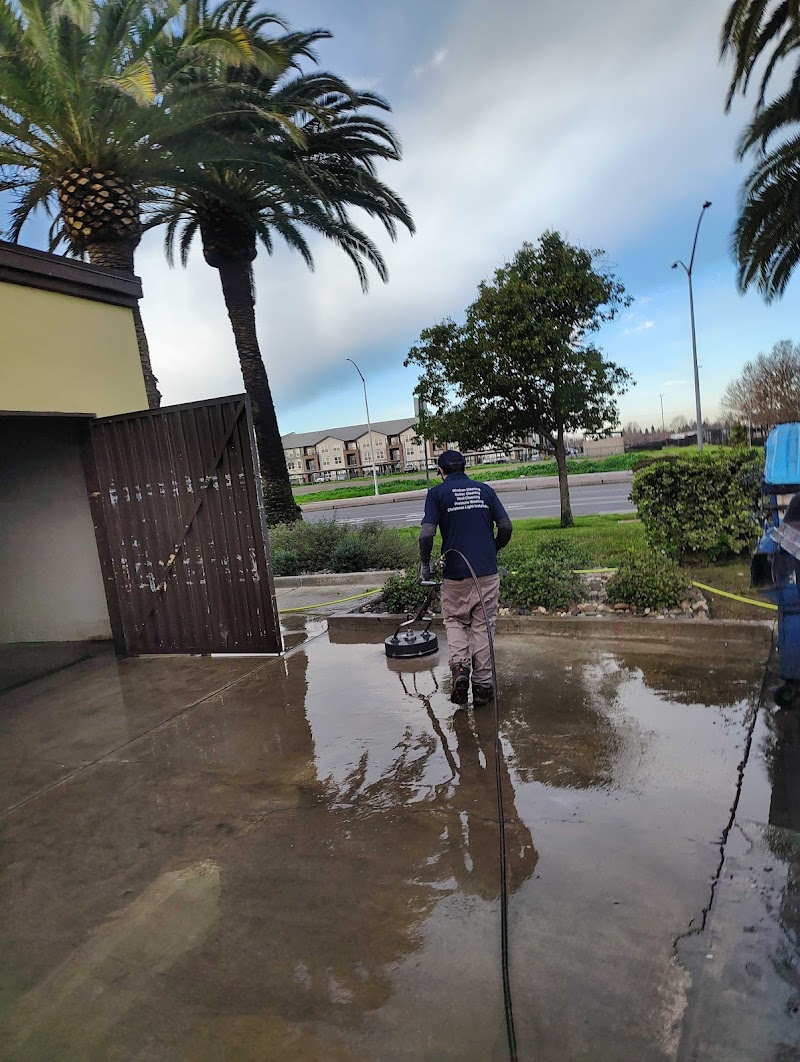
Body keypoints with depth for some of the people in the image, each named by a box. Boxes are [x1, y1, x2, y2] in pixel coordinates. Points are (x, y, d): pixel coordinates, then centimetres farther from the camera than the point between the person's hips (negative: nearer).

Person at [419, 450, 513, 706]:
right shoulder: (484, 489, 7)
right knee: (483, 626, 11)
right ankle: (482, 685, 16)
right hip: (487, 572, 2)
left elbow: (426, 534, -12)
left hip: (455, 574, -2)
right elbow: (506, 526, 3)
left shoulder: (437, 493, -2)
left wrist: (424, 564, 3)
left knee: (455, 622, 18)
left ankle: (460, 666, -5)